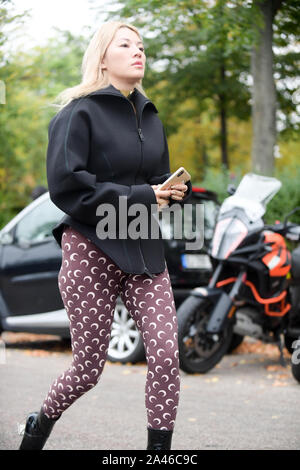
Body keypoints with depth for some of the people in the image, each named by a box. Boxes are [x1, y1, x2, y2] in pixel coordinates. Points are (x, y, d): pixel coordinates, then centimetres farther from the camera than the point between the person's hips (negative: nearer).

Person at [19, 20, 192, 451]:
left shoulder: (149, 117, 15)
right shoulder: (80, 113, -6)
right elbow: (65, 186, -15)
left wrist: (176, 191, -1)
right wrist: (139, 198, -17)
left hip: (144, 251, 6)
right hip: (91, 250, -5)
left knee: (166, 355, -10)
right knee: (89, 368, 1)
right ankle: (38, 427, 30)